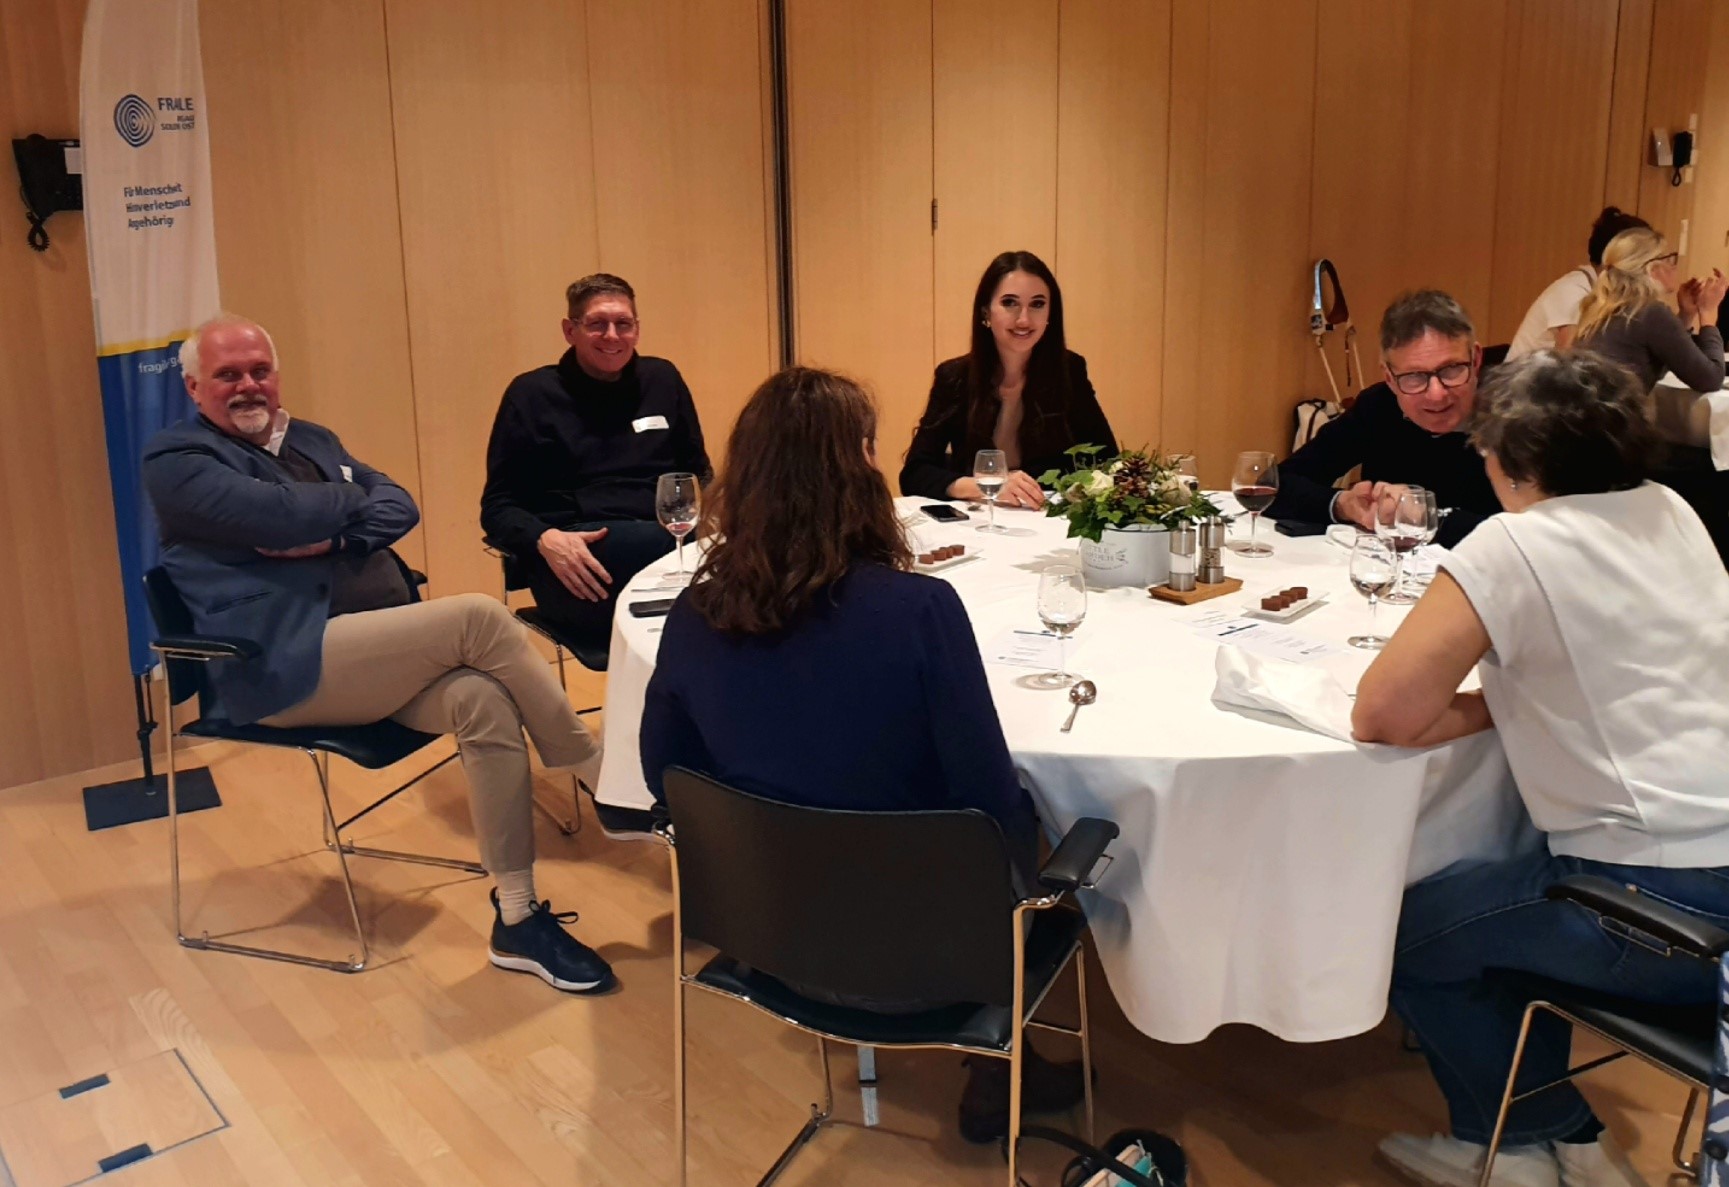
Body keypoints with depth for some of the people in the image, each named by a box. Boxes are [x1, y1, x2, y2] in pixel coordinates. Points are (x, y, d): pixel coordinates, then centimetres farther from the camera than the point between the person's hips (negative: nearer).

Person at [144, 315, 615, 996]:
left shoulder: (312, 440, 25)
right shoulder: (176, 460, 3)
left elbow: (399, 505, 12)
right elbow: (274, 512, -16)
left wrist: (330, 536, -8)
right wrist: (351, 500, 3)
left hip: (375, 655, 7)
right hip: (285, 666, -7)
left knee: (486, 701, -23)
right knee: (478, 618, -24)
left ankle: (517, 920, -16)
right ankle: (599, 772, -8)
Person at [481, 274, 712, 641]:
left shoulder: (662, 379, 19)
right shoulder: (532, 393, 9)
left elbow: (698, 470, 27)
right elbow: (498, 506, 7)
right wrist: (545, 541, -16)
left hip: (664, 537, 4)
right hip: (579, 555, -3)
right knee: (659, 544, -39)